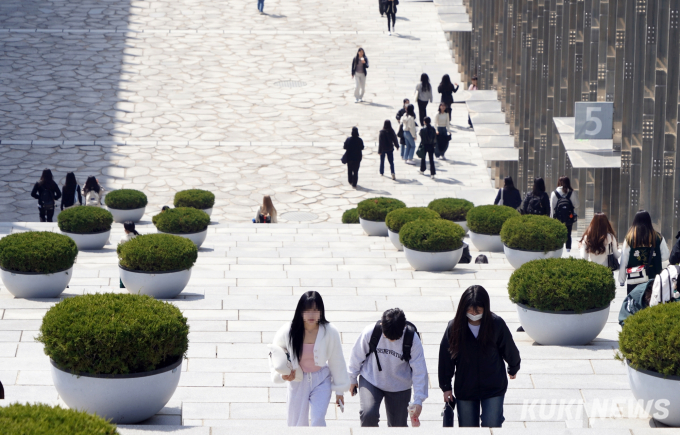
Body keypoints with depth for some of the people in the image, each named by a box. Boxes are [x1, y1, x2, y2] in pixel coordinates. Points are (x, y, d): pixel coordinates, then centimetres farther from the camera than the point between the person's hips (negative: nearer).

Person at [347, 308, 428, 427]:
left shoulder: (412, 339, -20)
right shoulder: (370, 332, -22)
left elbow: (419, 371, -14)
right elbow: (357, 355, -3)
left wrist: (418, 401, -16)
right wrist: (352, 378, 9)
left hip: (399, 386, 1)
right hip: (370, 381, -1)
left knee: (398, 425, 7)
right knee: (368, 414, -23)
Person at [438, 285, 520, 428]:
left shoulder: (497, 324, -12)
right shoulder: (454, 327, -10)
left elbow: (509, 350, 6)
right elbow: (445, 357, 1)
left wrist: (513, 369, 22)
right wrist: (446, 387, 4)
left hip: (493, 389, -2)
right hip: (464, 388, 2)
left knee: (492, 427, -7)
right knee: (468, 427, 9)